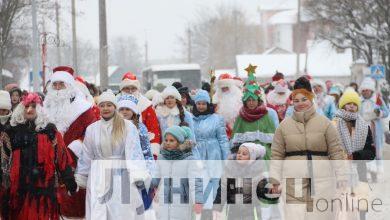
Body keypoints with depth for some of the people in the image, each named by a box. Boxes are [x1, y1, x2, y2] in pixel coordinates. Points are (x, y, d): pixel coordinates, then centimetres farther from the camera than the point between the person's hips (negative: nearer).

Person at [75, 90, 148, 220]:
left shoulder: (128, 127, -3)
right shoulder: (92, 129, 9)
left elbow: (133, 151, -12)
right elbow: (86, 157, 14)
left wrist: (137, 175, -24)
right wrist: (80, 179, 15)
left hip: (121, 178, -3)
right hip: (98, 180, 3)